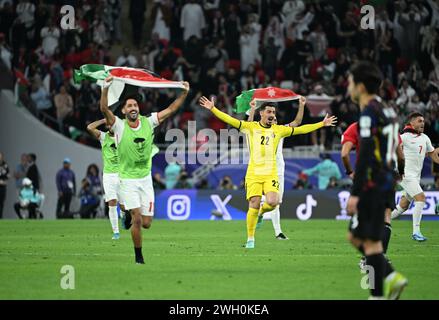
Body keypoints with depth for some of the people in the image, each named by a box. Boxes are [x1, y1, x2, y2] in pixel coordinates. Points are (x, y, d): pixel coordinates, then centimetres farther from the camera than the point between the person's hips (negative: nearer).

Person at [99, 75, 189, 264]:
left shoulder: (148, 122, 0)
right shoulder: (119, 126, -9)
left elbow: (171, 110, 1)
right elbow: (104, 109, -25)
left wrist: (184, 93, -10)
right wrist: (106, 88, -39)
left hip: (146, 179, 3)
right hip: (128, 180, -3)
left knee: (146, 223, 4)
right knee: (138, 221, -14)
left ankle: (129, 215, 39)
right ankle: (138, 256, 5)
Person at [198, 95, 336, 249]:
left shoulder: (279, 130, 9)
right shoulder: (251, 127, 2)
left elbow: (301, 129, 14)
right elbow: (230, 120, -4)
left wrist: (322, 124, 14)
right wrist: (213, 109, -13)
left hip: (271, 174, 2)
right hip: (253, 174, -2)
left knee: (273, 202, -19)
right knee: (254, 205, -8)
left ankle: (261, 213, 18)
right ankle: (250, 240, 6)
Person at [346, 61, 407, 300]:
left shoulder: (369, 113, -15)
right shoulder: (385, 111, 15)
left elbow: (365, 155, -21)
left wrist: (355, 193, -21)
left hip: (373, 184, -10)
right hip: (385, 180, 10)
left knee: (371, 241, -4)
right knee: (355, 236, 16)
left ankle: (378, 295, -1)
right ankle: (391, 278, 11)